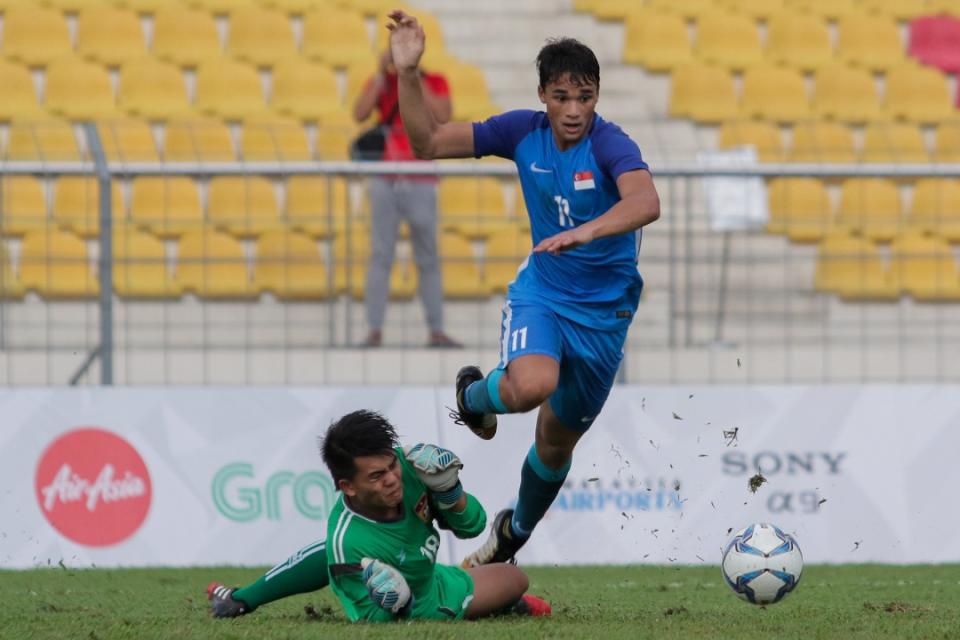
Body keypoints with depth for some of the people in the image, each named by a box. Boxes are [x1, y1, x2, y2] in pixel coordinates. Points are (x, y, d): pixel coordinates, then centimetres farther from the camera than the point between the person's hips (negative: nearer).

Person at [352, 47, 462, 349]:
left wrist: (417, 81, -14)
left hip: (420, 184, -1)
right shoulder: (379, 83, 6)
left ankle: (436, 331, 7)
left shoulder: (435, 83, 4)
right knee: (380, 257, -4)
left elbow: (443, 116, -14)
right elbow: (359, 114, -9)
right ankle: (374, 331, -4)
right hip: (385, 182, 1)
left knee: (428, 260, 3)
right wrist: (382, 77, -10)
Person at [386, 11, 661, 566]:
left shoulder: (610, 145, -23)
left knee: (557, 442, 14)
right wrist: (409, 74, -17)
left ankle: (515, 532, 44)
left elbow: (646, 202, -43)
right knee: (532, 385, -33)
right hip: (541, 291, 1)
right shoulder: (522, 131, -10)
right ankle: (475, 394, 4)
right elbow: (428, 142, -4)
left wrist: (585, 232, -60)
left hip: (604, 312, -1)